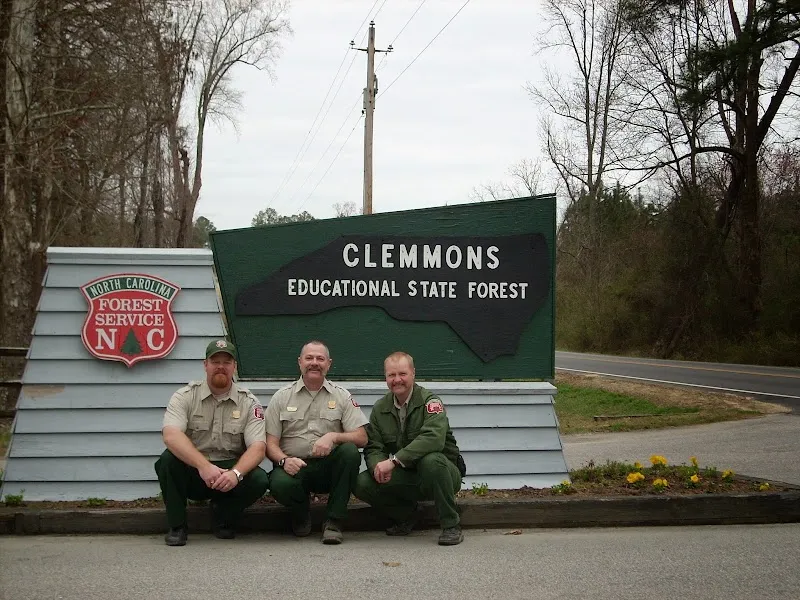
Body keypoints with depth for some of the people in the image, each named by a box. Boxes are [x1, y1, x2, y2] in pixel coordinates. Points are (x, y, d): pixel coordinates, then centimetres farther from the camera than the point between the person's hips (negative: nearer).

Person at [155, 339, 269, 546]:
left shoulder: (249, 403, 0)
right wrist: (204, 466, -35)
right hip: (191, 470, -1)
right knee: (168, 459, -31)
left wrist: (235, 473, -32)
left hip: (229, 472, 1)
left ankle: (223, 518, 5)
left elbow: (258, 447, -11)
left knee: (259, 480, -27)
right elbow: (171, 436, -21)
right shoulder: (184, 397, -4)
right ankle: (176, 527, -10)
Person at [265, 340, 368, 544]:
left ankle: (334, 522, -19)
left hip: (329, 467, 1)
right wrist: (284, 460, -19)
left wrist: (333, 436, -20)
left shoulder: (342, 396, 9)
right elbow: (270, 443, 3)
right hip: (294, 466, -1)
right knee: (280, 483, -35)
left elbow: (361, 438, -1)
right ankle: (301, 516, 3)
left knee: (350, 451, -31)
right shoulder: (282, 397, 9)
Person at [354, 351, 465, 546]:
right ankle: (405, 515, 10)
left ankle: (451, 525, -20)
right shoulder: (380, 409, 5)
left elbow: (434, 438, -31)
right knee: (362, 484, -18)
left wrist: (394, 460, -37)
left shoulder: (429, 401, -13)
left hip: (443, 471, -4)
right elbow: (373, 447, 0)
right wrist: (378, 465, -26)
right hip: (406, 478, 4)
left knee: (431, 460, -39)